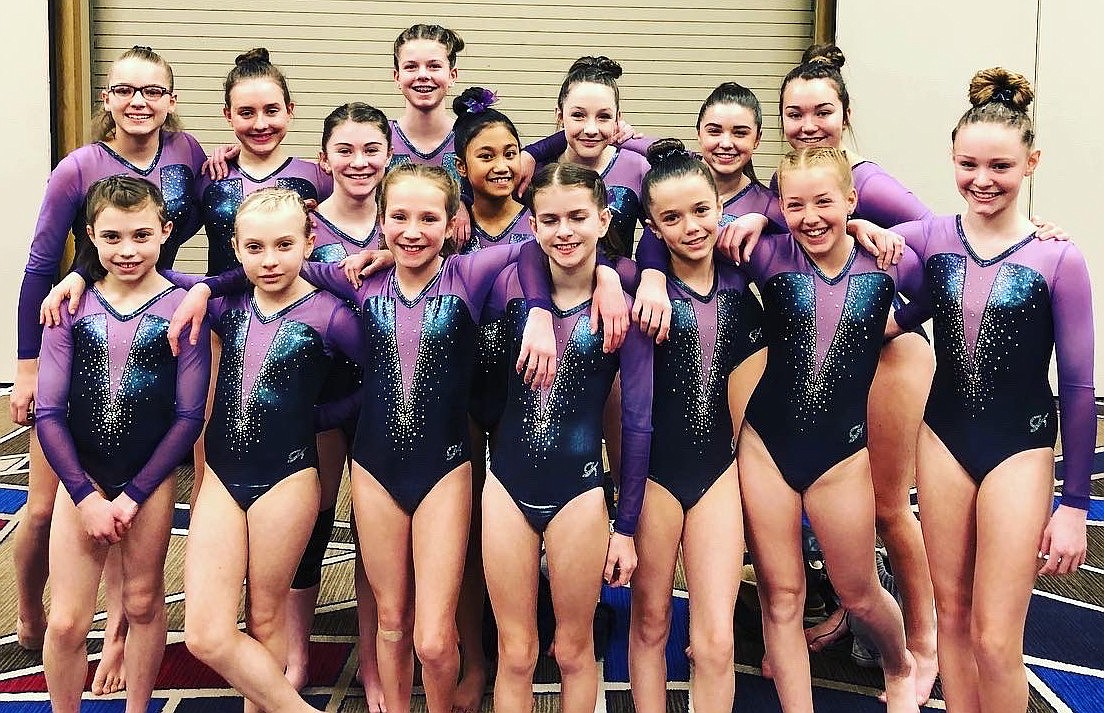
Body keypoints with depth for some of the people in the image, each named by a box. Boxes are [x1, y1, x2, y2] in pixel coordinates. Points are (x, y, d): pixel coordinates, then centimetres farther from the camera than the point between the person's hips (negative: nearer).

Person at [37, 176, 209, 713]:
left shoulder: (182, 307, -5)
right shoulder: (72, 306, 0)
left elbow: (189, 416, -6)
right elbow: (49, 412, -2)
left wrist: (133, 495, -9)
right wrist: (86, 495, -10)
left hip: (151, 478, -1)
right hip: (81, 478, 1)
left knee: (143, 603, 12)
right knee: (66, 622, 0)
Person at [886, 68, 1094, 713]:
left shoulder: (1058, 259, -13)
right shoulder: (931, 239, -3)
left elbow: (1078, 387, -8)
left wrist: (1074, 504, -5)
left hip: (1020, 448, -4)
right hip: (944, 436, 4)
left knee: (995, 640, -1)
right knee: (951, 612, 14)